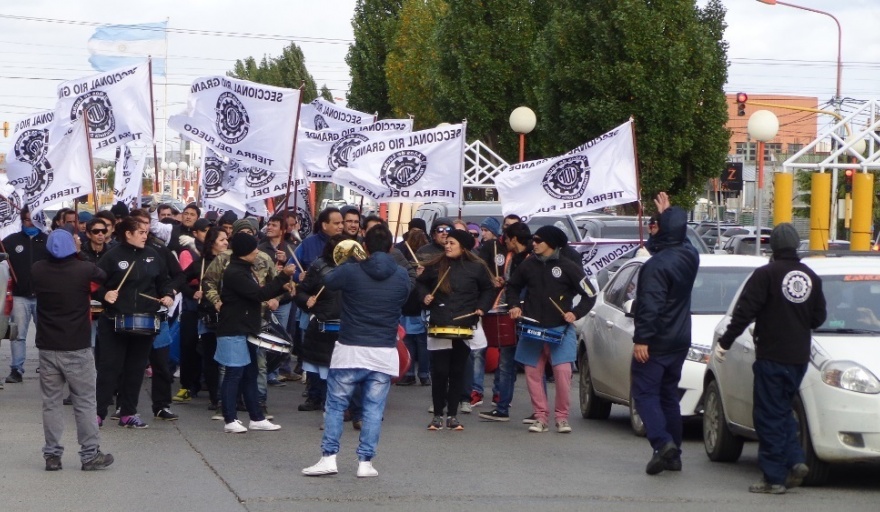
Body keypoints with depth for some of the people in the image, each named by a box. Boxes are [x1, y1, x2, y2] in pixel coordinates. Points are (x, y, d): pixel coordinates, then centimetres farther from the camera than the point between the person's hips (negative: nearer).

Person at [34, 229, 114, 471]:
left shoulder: (38, 270, -3)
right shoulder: (84, 269, -11)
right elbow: (106, 278, 9)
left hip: (48, 348, 3)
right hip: (78, 348, -3)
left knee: (51, 403, 9)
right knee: (85, 403, 5)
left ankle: (52, 455, 10)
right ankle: (90, 455, 8)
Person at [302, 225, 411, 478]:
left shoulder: (350, 272, -9)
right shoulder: (402, 277, 1)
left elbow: (326, 282, 9)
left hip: (350, 350, -2)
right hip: (384, 353, 2)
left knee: (335, 405, 7)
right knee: (374, 409, 6)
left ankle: (329, 457, 1)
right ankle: (365, 462, 4)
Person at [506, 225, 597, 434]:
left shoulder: (568, 267, -5)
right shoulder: (528, 265, 5)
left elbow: (590, 295, -1)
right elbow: (512, 287, 23)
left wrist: (575, 313, -13)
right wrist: (515, 305, 7)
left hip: (560, 329, -4)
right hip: (532, 328, 4)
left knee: (562, 370, -13)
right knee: (532, 372, 1)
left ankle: (562, 417, -1)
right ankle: (541, 417, 10)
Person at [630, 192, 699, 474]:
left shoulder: (657, 265, -20)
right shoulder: (689, 257, 5)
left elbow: (650, 306, -24)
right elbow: (679, 239, 29)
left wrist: (641, 339, -22)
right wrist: (668, 214, 35)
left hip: (656, 342, -8)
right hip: (680, 340, 8)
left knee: (645, 393, -4)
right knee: (668, 394, 15)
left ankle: (662, 442, -21)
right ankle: (673, 454, 14)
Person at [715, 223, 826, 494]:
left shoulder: (766, 275, -11)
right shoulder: (810, 277, 7)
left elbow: (744, 312, -14)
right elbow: (819, 317, 12)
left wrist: (724, 342, -8)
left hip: (772, 356, -6)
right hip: (799, 357, 6)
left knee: (770, 416, -1)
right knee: (783, 411, 20)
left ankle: (774, 477, -1)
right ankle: (795, 461, 4)